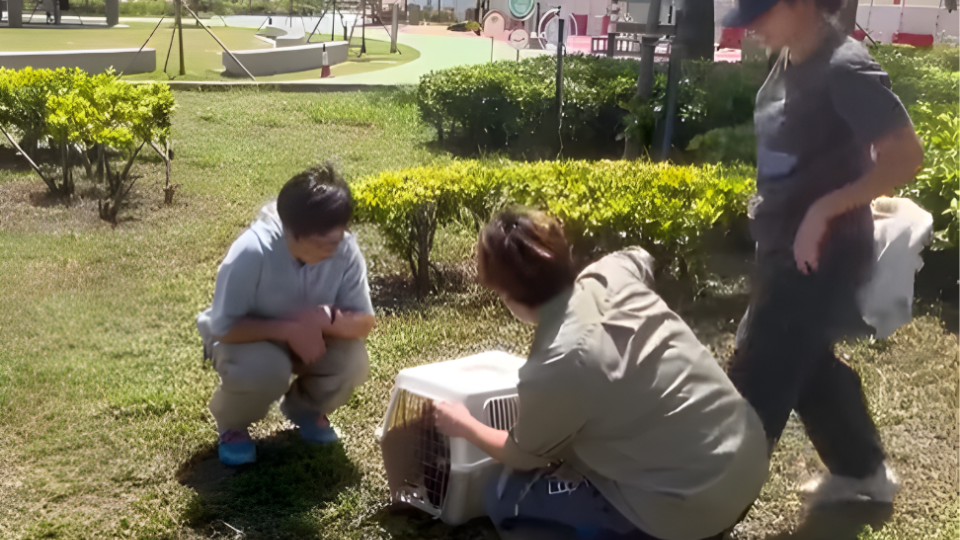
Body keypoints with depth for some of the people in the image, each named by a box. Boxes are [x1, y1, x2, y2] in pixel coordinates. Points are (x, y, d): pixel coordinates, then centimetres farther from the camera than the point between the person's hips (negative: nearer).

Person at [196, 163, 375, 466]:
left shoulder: (346, 250, -24)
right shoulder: (252, 251, -35)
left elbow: (364, 322, -18)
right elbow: (223, 328, -29)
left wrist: (326, 319, -38)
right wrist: (287, 329, -38)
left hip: (307, 337, 3)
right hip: (244, 338, -3)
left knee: (352, 361, -26)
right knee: (263, 367, -37)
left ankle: (305, 407, 9)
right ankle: (232, 425, -1)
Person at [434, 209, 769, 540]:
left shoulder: (553, 369, -23)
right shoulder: (611, 274, -5)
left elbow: (524, 457, 0)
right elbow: (640, 257, 24)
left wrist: (464, 426, 18)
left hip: (694, 506, -8)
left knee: (505, 499, 4)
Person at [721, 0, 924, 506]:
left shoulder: (845, 69, -21)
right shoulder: (790, 61, 4)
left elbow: (906, 156, -22)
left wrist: (823, 210, -24)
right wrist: (767, 204, 9)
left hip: (820, 251, -9)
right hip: (782, 243, 9)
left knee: (756, 379, -2)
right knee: (808, 364, 22)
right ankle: (862, 470, 41)